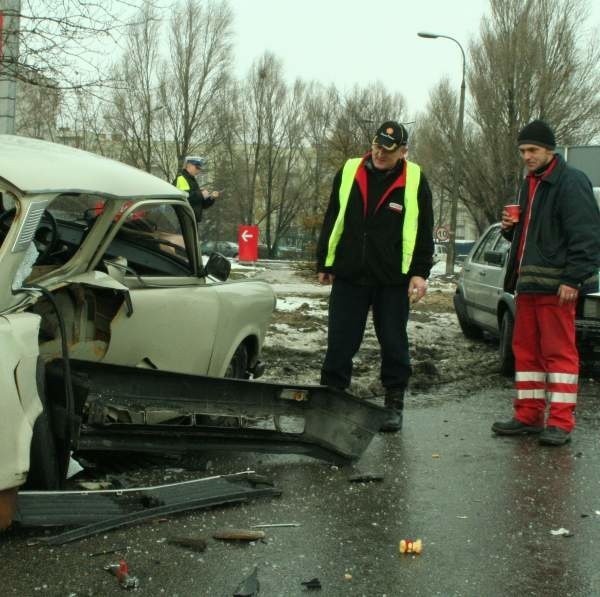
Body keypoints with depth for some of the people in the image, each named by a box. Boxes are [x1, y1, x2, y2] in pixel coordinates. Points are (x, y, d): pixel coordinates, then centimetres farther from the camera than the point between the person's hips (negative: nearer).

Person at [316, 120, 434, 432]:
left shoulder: (415, 181, -1)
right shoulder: (348, 173, 5)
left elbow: (424, 231, 1)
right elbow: (331, 221, 11)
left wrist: (420, 272, -6)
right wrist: (324, 264, 10)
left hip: (393, 280, -2)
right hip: (349, 276, 2)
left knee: (394, 345, 7)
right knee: (340, 343, 4)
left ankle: (394, 405, 17)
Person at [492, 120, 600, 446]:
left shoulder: (570, 182, -10)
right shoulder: (529, 184, 19)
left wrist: (573, 279, -21)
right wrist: (510, 228, 8)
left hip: (557, 285, -9)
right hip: (527, 284, 9)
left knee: (559, 351, -5)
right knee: (526, 350, 11)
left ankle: (560, 422, -2)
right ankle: (529, 416, 18)